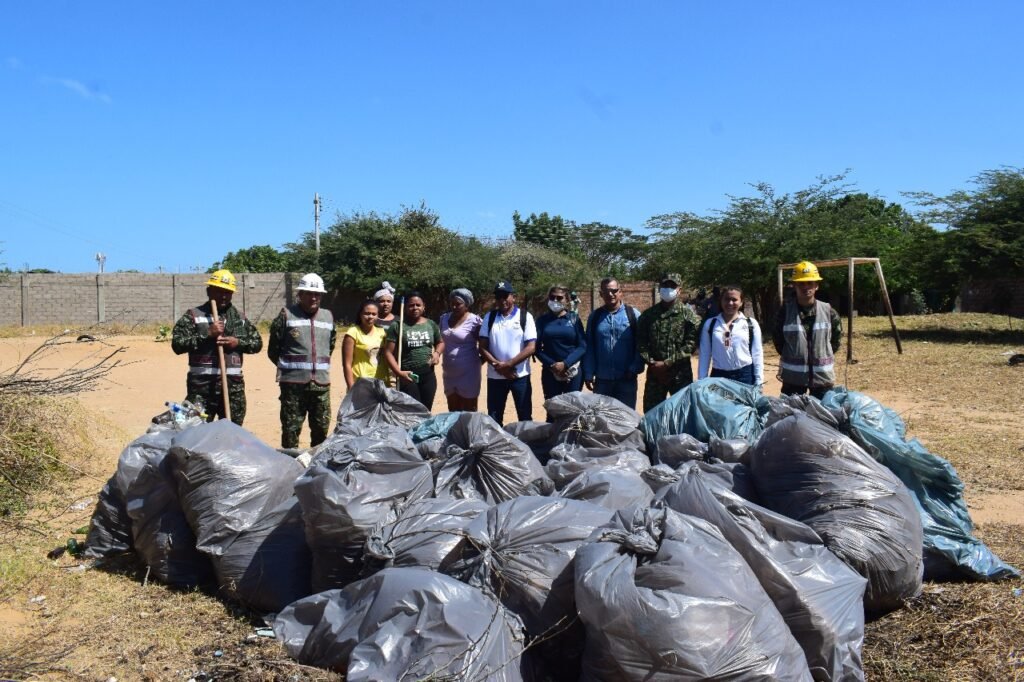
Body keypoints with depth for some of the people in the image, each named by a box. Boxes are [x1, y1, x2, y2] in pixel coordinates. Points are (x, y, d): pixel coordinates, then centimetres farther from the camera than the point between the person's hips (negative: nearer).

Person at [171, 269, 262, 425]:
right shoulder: (194, 315, 1)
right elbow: (177, 344, -7)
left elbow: (257, 342, 16)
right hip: (202, 385, -4)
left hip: (233, 385, 4)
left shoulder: (239, 317, 14)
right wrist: (207, 334, -15)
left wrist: (238, 342, -4)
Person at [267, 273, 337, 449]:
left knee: (321, 428, 11)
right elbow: (273, 350, 2)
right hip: (293, 383, -4)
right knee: (291, 429, 2)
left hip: (321, 383, 4)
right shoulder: (287, 314, -3)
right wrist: (288, 366, 9)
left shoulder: (328, 317, 11)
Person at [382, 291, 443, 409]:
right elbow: (388, 352, -7)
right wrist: (399, 372, -19)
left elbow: (440, 342, 24)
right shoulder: (397, 326, -5)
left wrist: (437, 353, 1)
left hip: (428, 374, 4)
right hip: (408, 375, -4)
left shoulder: (431, 324, 8)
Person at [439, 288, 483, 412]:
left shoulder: (474, 320, -13)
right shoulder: (444, 318, 6)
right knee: (453, 411, 14)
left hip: (468, 372, -6)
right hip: (449, 372, 6)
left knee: (469, 412, 4)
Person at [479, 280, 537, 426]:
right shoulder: (490, 317, 5)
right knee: (494, 418, 9)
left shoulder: (525, 316, -4)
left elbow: (531, 347, -10)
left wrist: (508, 364, -16)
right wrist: (498, 365, -12)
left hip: (520, 376, -3)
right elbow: (483, 347, 2)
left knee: (524, 417, 5)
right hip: (495, 376, 3)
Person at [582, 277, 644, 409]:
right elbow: (589, 347, 6)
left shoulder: (633, 314, -2)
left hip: (627, 378, -2)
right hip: (602, 379, 2)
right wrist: (588, 374, 1)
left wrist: (635, 369, -11)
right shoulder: (594, 317, 5)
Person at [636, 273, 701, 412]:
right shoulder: (648, 314, 8)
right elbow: (641, 342, 5)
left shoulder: (688, 314, -1)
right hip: (654, 373, 3)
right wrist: (650, 362, -10)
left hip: (681, 374, -3)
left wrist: (667, 363, -14)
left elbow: (691, 344, -9)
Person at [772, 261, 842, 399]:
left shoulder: (828, 311, -4)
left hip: (823, 375, 1)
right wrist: (792, 356, 7)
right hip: (793, 376, -1)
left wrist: (826, 355, 10)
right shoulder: (786, 310, -7)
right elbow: (777, 337, 6)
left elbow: (837, 334, 12)